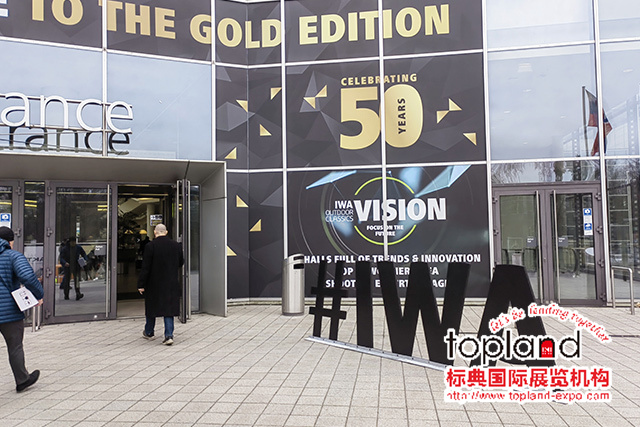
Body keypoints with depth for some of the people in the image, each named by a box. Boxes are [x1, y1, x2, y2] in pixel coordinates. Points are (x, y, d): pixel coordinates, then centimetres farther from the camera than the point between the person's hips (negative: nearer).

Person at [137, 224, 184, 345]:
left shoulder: (150, 246, -12)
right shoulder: (176, 245, -2)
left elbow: (145, 268, -12)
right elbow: (181, 263, 10)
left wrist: (141, 285, -7)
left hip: (154, 283, -2)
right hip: (171, 284, 2)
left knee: (151, 307, 15)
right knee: (169, 308, 6)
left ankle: (149, 332, 32)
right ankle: (169, 335, -2)